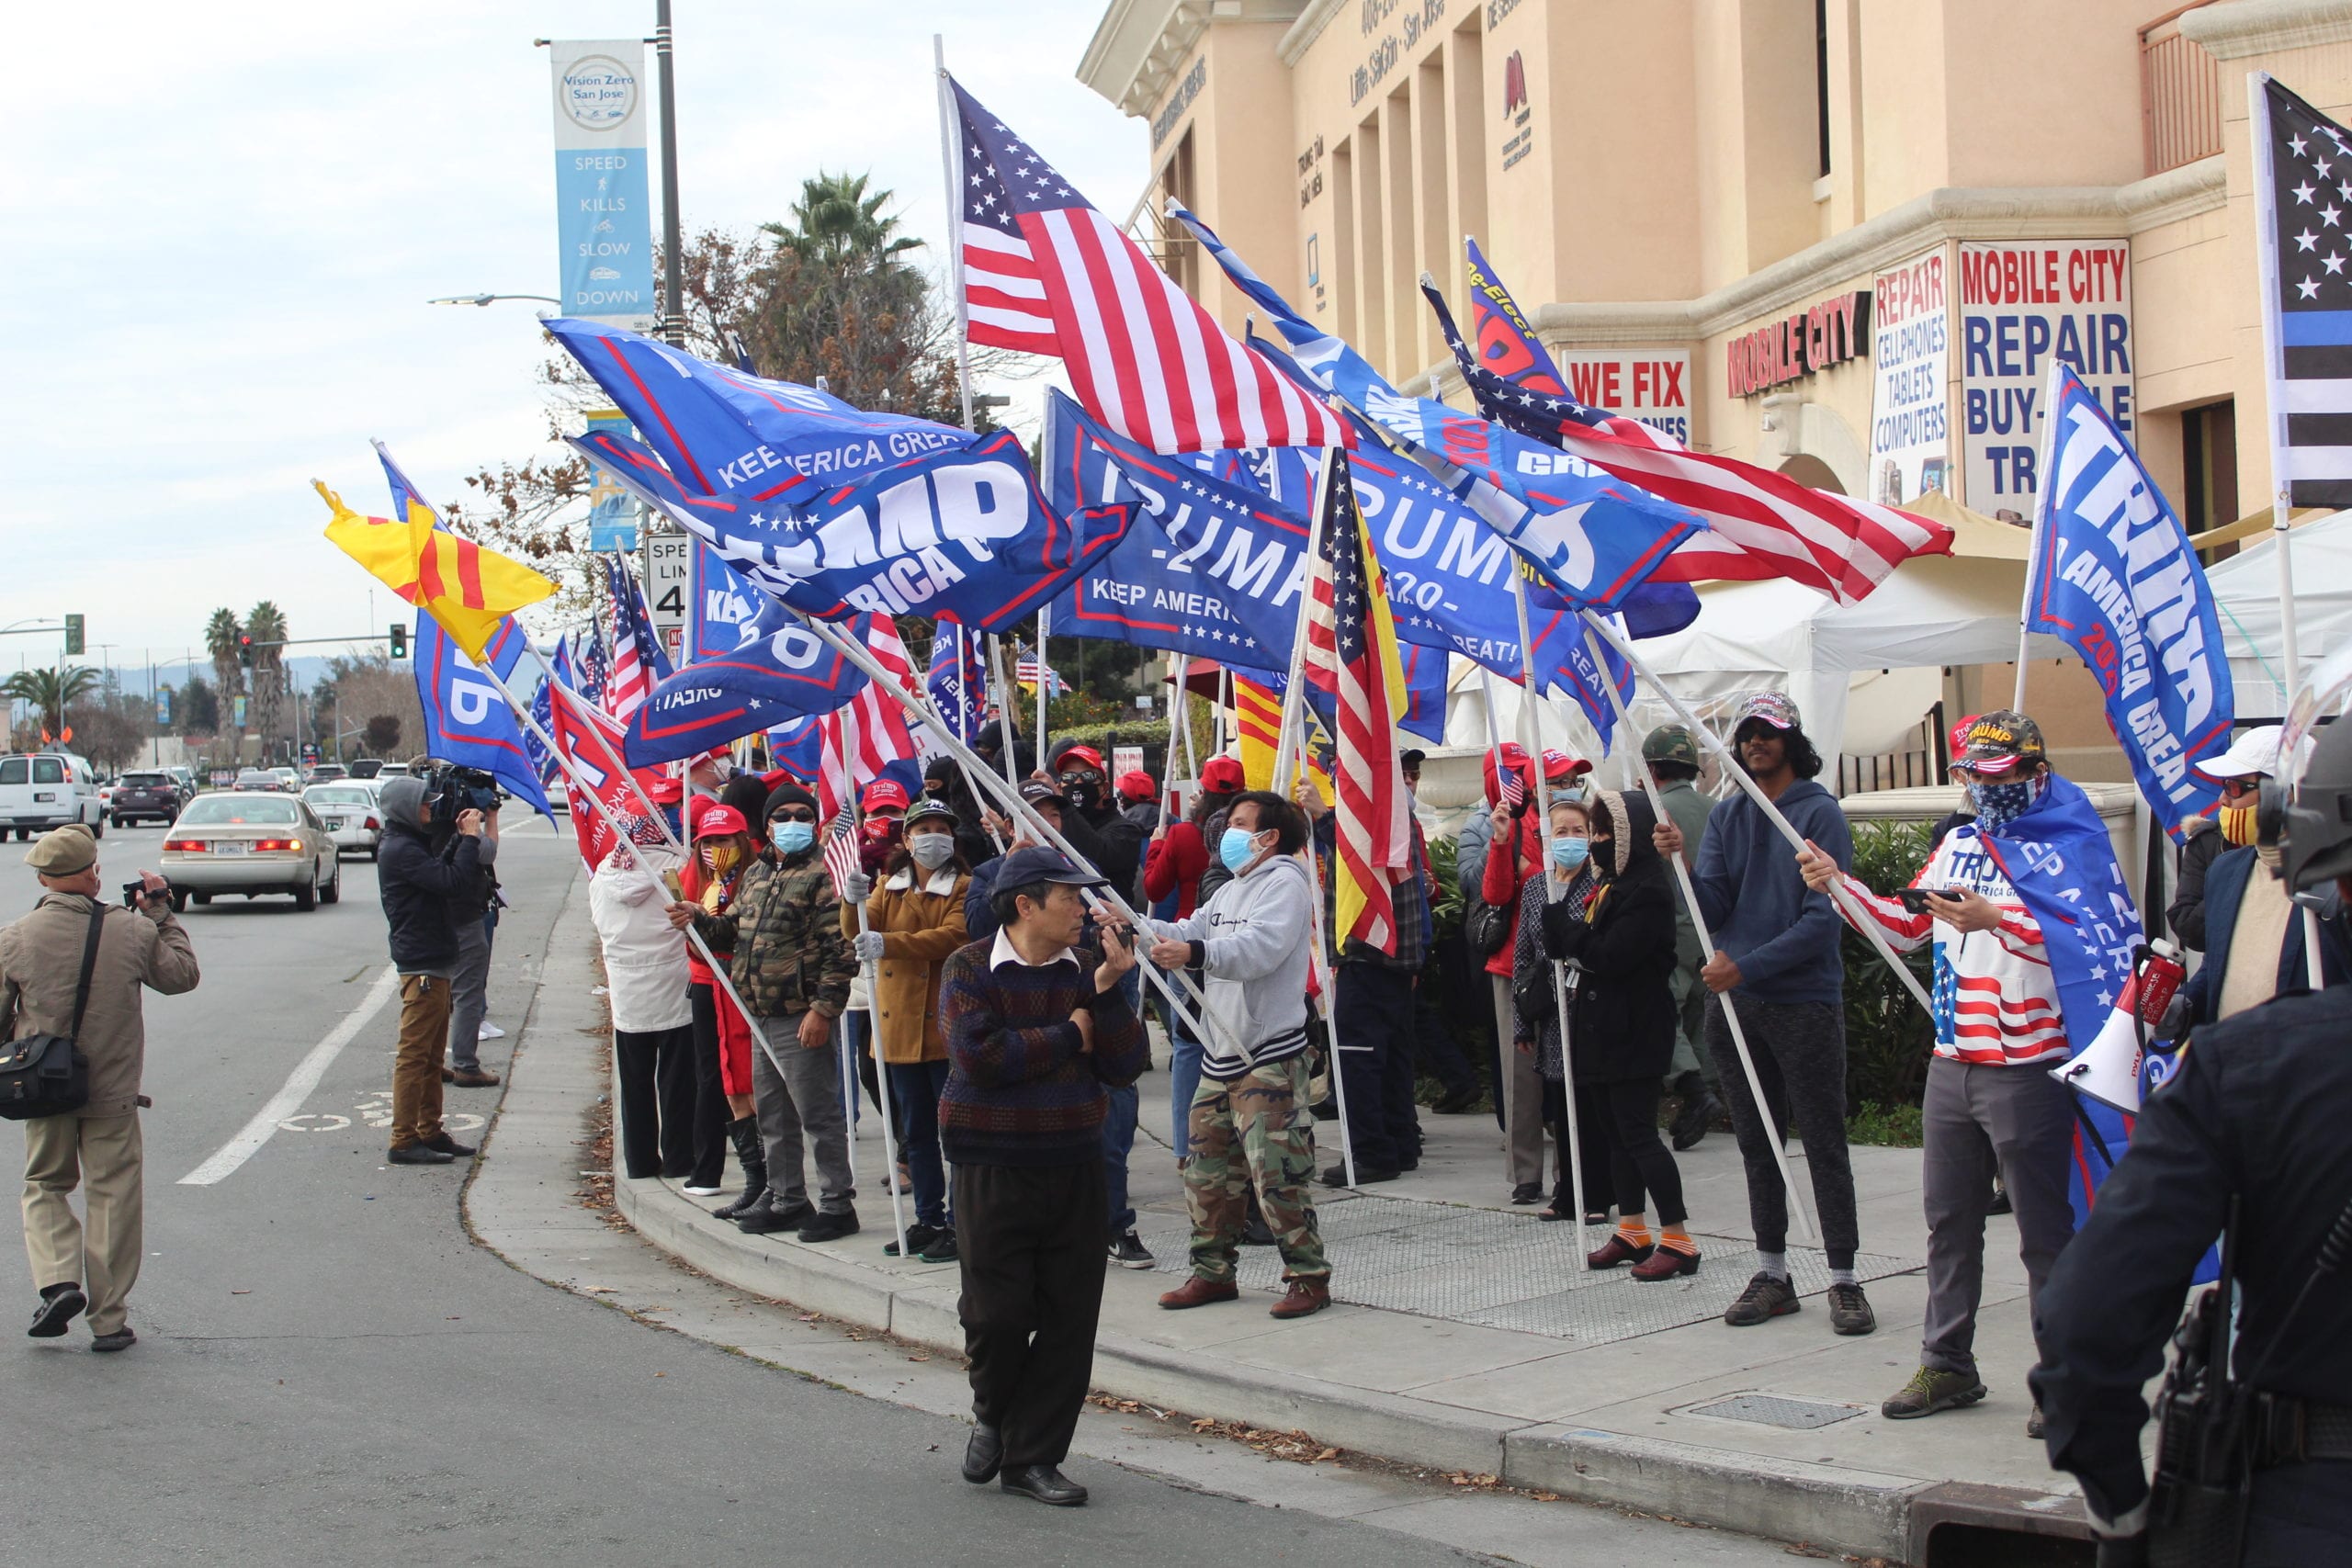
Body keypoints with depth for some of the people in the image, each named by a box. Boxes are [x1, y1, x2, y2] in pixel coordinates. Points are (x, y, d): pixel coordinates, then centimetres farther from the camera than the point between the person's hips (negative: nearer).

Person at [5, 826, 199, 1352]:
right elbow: (181, 975, 7)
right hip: (113, 1092, -1)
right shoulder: (131, 931, -10)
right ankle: (108, 1319, 9)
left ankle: (58, 1279, -3)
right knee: (113, 1197, 8)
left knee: (45, 1187, 19)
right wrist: (162, 914, 15)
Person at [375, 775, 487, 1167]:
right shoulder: (400, 850, -18)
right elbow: (453, 882, -25)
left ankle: (429, 1132, 22)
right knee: (414, 1054, -7)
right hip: (421, 967, -11)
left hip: (434, 964, 11)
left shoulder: (412, 844, 15)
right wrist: (469, 838, -16)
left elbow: (440, 871, 21)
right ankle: (404, 1141, -4)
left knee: (431, 1056, 16)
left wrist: (460, 836, 11)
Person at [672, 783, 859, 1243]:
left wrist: (823, 1009, -21)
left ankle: (837, 1204, 3)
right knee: (772, 1116, 16)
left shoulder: (822, 876, -10)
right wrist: (699, 920, 7)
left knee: (818, 1114, -4)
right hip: (760, 1016, 9)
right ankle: (786, 1200, 27)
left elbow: (839, 949, -15)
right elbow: (735, 930, 27)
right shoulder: (755, 874, 17)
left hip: (801, 1018, -9)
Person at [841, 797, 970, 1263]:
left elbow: (953, 937, -19)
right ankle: (929, 1220, 20)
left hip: (947, 1025, -5)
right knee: (916, 1132, 12)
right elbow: (858, 932, -1)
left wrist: (888, 943, -30)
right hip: (900, 1025, 5)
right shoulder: (890, 886, 13)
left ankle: (960, 1224, 0)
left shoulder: (964, 887, -2)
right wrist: (854, 902, -23)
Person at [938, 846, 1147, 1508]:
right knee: (998, 1312, -4)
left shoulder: (1087, 970, 7)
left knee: (1070, 1319, 2)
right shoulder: (970, 969, -4)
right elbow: (978, 1056, -19)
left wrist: (1107, 991, -13)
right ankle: (992, 1415, 27)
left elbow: (1125, 1068, 0)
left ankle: (1032, 1457, 13)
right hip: (994, 1169, -4)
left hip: (1074, 1163, 4)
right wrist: (1069, 1036, -10)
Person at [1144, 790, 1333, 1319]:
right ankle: (1213, 1272, 21)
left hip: (1271, 1056, -9)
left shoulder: (1285, 884, -8)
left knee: (1276, 1172, -11)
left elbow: (1259, 948, -25)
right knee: (1207, 1169, 11)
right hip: (1220, 1055, 9)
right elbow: (1188, 934, 12)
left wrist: (1195, 952, -39)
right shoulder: (1229, 892, 23)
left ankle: (1309, 1276, -3)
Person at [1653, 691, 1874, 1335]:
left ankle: (1844, 1280, 2)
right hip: (1735, 1005, 6)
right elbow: (1715, 909, 2)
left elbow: (1822, 919, -13)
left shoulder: (1820, 813, -6)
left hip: (1805, 1000, -6)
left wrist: (1747, 967, -18)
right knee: (1757, 1144, 11)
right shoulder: (1726, 816, 11)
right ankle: (1772, 1275, 19)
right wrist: (1680, 860, -16)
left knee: (1825, 1144, -2)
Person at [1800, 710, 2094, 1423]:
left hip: (2027, 1066, -8)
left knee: (2045, 1230, -2)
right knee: (1949, 1220, 14)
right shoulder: (1958, 843, 15)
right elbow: (1907, 929, 20)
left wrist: (1996, 921, -31)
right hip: (1951, 1064, 8)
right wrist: (1838, 884, 8)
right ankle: (1947, 1364, 24)